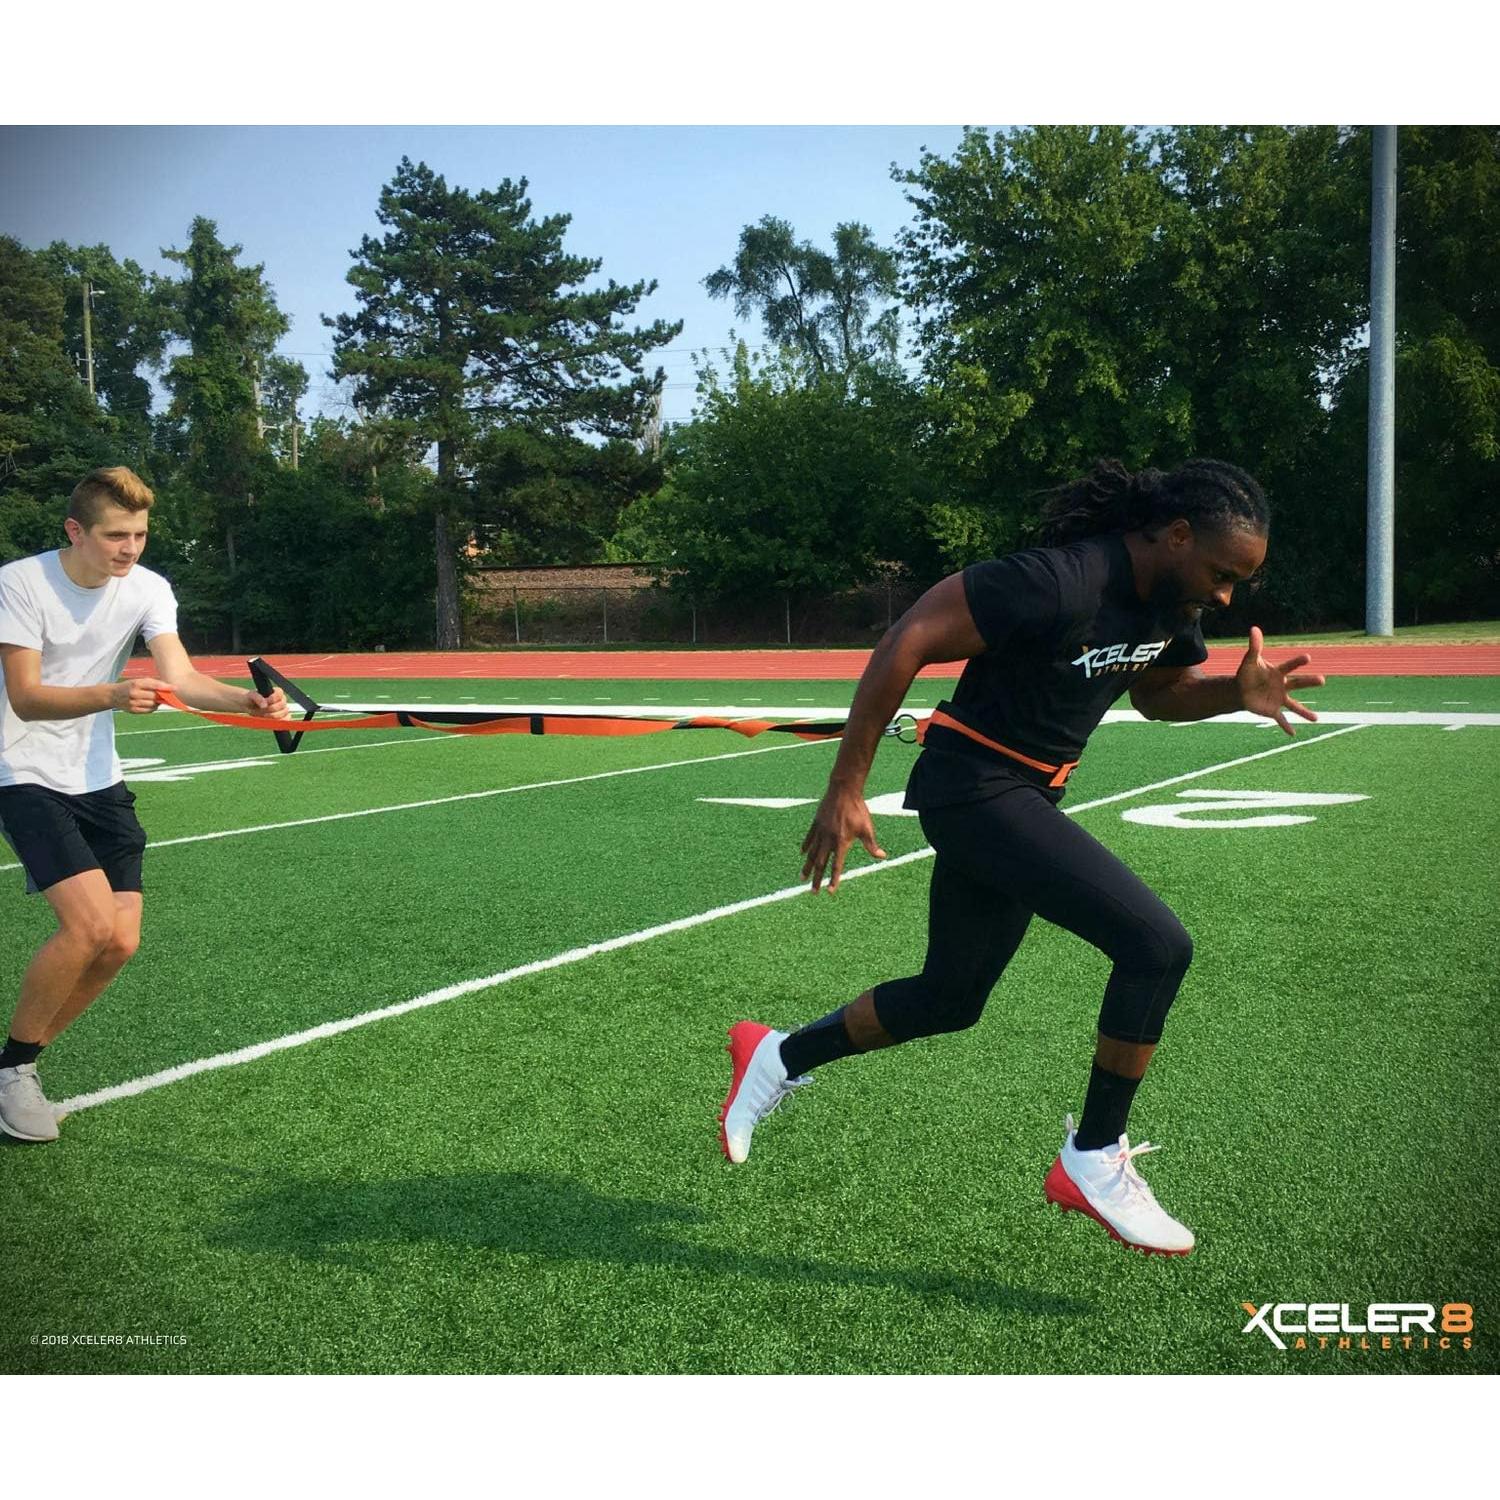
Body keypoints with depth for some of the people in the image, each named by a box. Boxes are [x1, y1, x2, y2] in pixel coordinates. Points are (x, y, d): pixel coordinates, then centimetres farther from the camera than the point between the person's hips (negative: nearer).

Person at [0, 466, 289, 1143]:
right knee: (90, 923, -21)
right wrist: (111, 695, -40)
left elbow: (181, 678, -16)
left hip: (98, 779, 5)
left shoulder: (147, 589, -3)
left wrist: (247, 699, -36)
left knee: (119, 941, -2)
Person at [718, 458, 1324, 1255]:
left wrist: (1239, 692, -4)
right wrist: (845, 790, -24)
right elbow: (910, 637, -25)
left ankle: (777, 1058, 39)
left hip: (1024, 797, 10)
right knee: (1157, 945, -17)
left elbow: (1158, 693, 19)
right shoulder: (1061, 582, -26)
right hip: (973, 788, -10)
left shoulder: (1172, 597, 2)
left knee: (949, 1001, 19)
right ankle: (1093, 1161, 0)